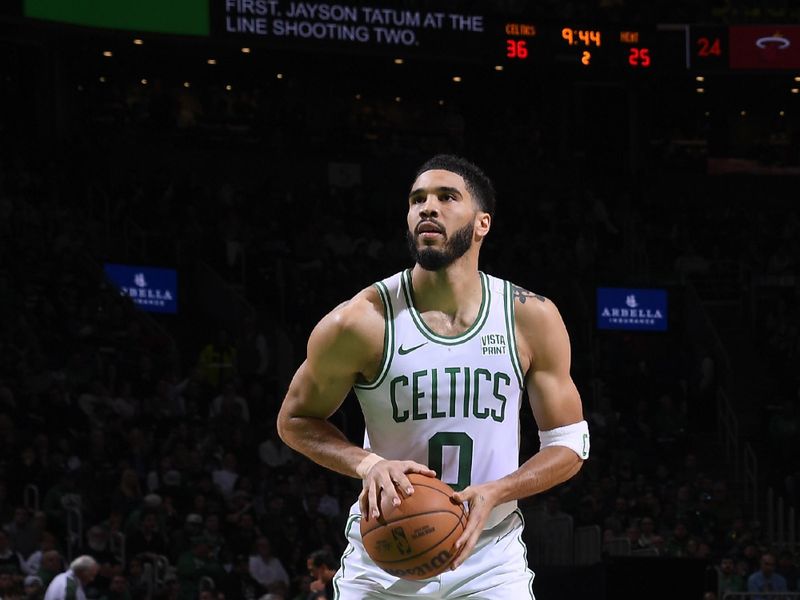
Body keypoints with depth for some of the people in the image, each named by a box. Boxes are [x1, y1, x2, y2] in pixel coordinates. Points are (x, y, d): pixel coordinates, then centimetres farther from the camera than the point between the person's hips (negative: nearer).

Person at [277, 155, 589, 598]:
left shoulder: (532, 319, -5)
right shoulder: (361, 322, -11)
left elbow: (569, 445, 2)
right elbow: (295, 420, 2)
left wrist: (493, 493, -17)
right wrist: (368, 464, -17)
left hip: (490, 558, 1)